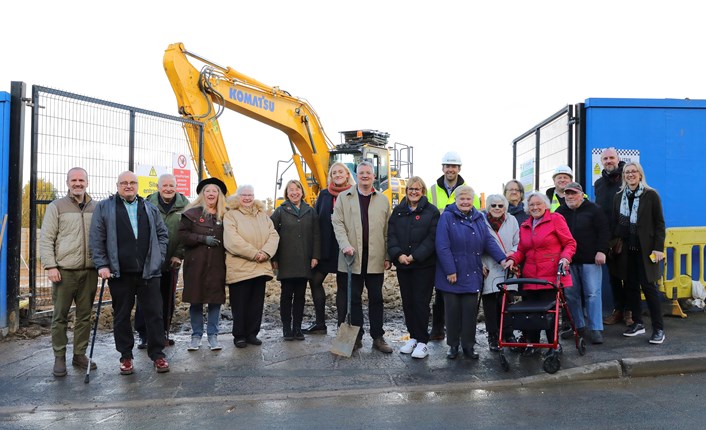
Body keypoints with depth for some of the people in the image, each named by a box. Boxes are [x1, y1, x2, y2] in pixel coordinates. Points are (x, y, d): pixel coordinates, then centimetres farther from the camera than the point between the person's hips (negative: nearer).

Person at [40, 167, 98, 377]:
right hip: (64, 271, -3)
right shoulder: (56, 207, 1)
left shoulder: (95, 208, 10)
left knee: (85, 316, 9)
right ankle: (59, 357, 16)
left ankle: (80, 354, 21)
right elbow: (46, 239, -2)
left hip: (89, 271, 3)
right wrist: (50, 266, -11)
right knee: (60, 317, 5)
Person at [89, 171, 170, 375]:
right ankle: (126, 357, 21)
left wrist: (158, 257, 5)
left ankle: (157, 354, 14)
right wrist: (102, 265, -7)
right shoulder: (104, 208, 4)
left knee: (154, 314, 3)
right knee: (121, 316, 8)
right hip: (119, 273, -1)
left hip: (148, 272, 1)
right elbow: (96, 240, 0)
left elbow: (163, 234, 16)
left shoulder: (150, 209, 12)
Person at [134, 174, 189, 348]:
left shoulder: (184, 205, 0)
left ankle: (163, 332, 25)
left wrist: (178, 255, -5)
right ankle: (144, 335, 12)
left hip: (172, 261, 2)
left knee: (168, 299, 11)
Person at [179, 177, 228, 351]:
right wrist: (204, 239, -14)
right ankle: (196, 335, 19)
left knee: (216, 299, 4)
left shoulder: (224, 215, 8)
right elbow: (182, 234, -6)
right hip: (195, 264, -1)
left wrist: (222, 244, -3)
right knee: (195, 300, 5)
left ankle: (212, 335, 17)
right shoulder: (192, 213, 2)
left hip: (217, 265, 1)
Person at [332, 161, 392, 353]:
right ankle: (356, 337, 17)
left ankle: (378, 337, 17)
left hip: (375, 258, 1)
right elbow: (337, 223, 0)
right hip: (352, 257, -1)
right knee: (354, 298, 6)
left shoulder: (383, 200, 9)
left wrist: (388, 256, 3)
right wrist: (345, 245, -14)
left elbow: (387, 230, 7)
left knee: (376, 298, 7)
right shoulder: (344, 197, 6)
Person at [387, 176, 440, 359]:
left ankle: (422, 341, 8)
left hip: (424, 265, -4)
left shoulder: (432, 211, -2)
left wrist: (415, 256, -17)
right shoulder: (398, 211, 10)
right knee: (407, 302, 10)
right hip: (402, 264, 4)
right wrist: (398, 255, -12)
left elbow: (432, 238, -10)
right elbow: (391, 235, 4)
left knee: (421, 302, -3)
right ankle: (413, 337, 23)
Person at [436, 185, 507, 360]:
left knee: (470, 310, 5)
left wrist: (502, 259, -7)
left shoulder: (478, 218, 10)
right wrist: (450, 271, -17)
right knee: (452, 310, 6)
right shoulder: (447, 217, -7)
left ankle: (468, 345, 19)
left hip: (472, 274, 4)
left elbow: (489, 241, 5)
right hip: (452, 274, -3)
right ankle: (453, 345, 20)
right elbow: (442, 246, -13)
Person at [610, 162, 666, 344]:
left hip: (645, 249, -4)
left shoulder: (651, 195, -2)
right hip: (626, 250, 4)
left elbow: (659, 224, -4)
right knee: (630, 286, 8)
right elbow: (615, 223, 12)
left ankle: (658, 328, 6)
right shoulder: (618, 197, 10)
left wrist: (658, 248, -11)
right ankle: (637, 323, 21)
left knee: (649, 287, -3)